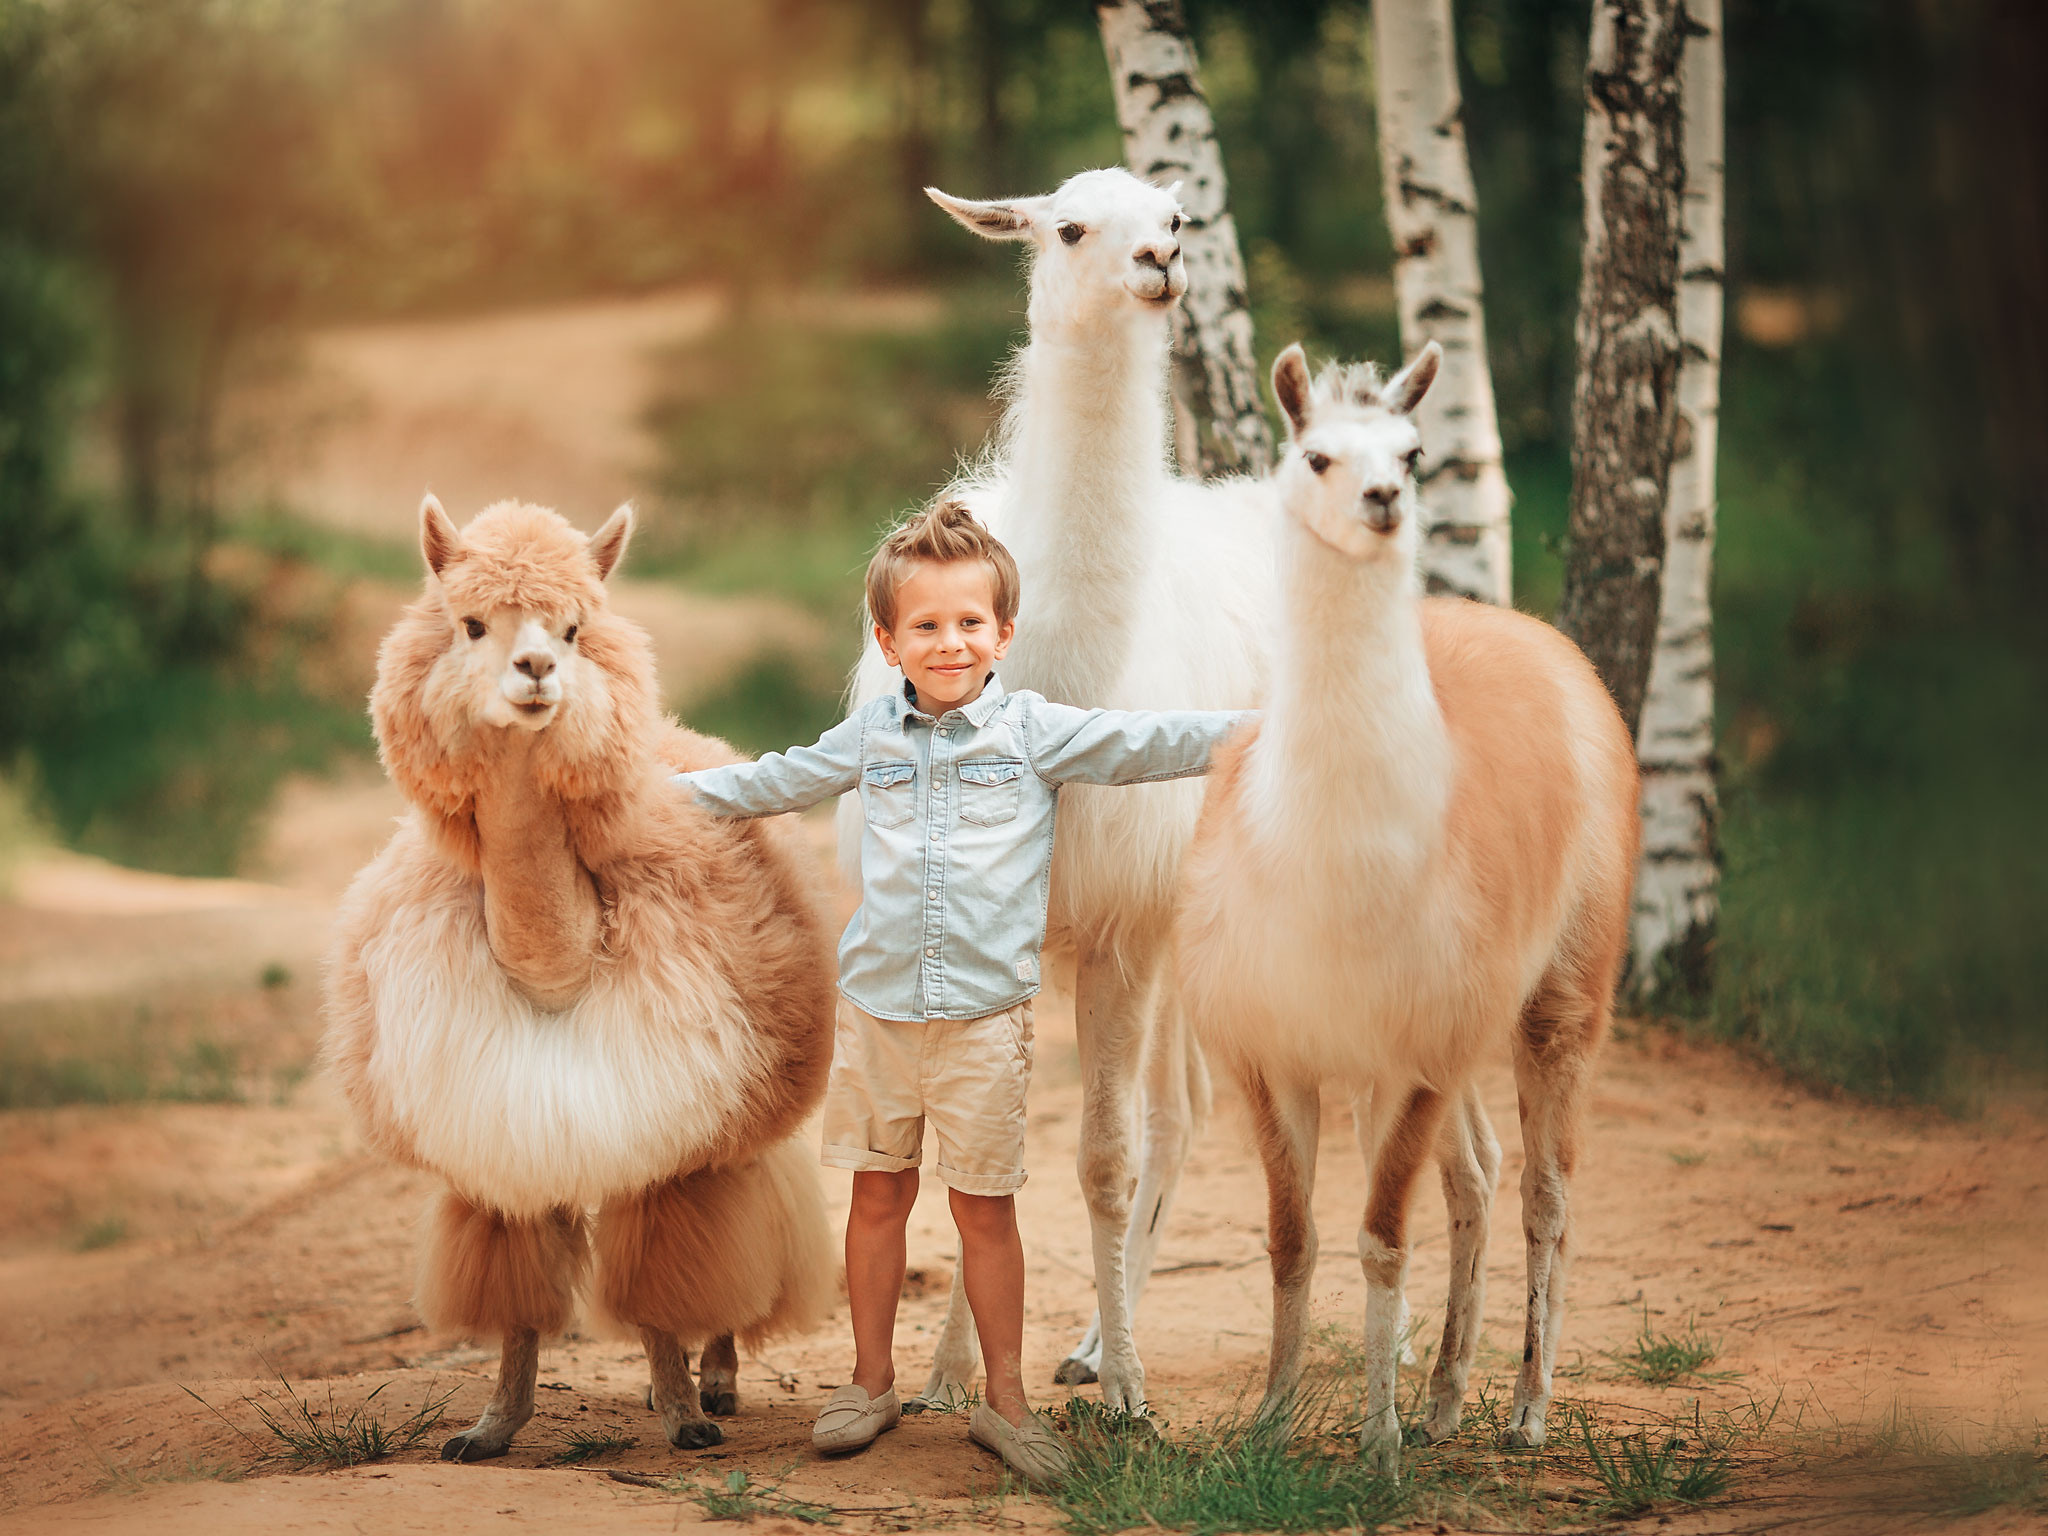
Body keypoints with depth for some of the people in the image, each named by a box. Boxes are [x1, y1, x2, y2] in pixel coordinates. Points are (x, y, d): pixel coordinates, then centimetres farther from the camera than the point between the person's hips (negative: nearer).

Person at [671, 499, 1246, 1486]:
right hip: (878, 1001, 3)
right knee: (878, 1193, 10)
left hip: (987, 1008, -3)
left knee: (985, 1207, 2)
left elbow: (1144, 746, -5)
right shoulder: (870, 737, 8)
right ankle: (872, 1382, 22)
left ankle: (1004, 1399, 11)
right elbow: (775, 782, 22)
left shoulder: (1036, 731, -1)